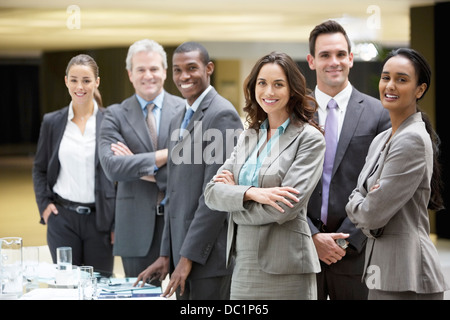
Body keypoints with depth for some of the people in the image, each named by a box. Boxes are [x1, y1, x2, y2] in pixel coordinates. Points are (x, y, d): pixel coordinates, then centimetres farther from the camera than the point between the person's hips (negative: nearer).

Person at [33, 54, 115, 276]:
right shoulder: (52, 122, 5)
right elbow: (39, 168, 15)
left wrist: (119, 221, -4)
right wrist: (44, 203, 1)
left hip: (100, 217, -1)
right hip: (62, 218, 1)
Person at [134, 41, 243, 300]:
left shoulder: (222, 115, -11)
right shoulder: (180, 120, 18)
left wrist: (189, 257, -17)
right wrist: (167, 255, 13)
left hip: (210, 253, -8)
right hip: (184, 252, 8)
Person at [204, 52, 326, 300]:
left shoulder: (310, 139, -5)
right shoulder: (249, 137, 13)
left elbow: (286, 207, -16)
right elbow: (212, 193, 3)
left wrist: (234, 193, -2)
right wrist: (250, 193, -16)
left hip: (285, 269, -5)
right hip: (244, 266, 5)